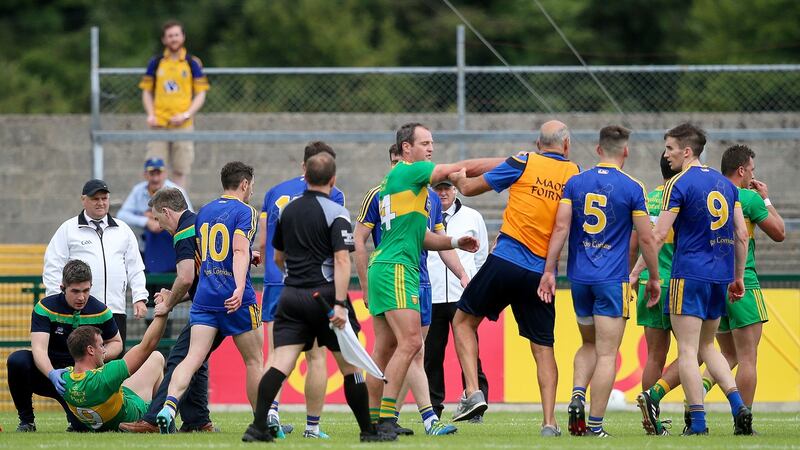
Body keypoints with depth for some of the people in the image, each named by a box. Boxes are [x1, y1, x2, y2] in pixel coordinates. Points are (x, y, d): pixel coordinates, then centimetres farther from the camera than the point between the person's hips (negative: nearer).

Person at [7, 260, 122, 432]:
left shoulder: (100, 311, -6)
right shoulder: (45, 308, -15)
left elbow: (116, 343, 10)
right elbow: (39, 348, -26)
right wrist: (52, 374, -46)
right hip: (47, 371, -1)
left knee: (83, 426, -25)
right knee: (17, 360, -33)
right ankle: (26, 420, -11)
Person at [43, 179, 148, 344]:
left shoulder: (123, 230, 18)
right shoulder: (68, 229, 7)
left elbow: (135, 268, 18)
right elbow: (52, 269, 4)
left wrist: (140, 298, 6)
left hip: (116, 310, 3)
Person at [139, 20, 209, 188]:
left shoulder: (192, 63, 5)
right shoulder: (155, 63, 9)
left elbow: (200, 94, 5)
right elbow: (147, 92, 13)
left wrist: (186, 114, -10)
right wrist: (150, 114, -4)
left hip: (183, 125, -1)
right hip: (159, 124, 1)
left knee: (181, 171, 0)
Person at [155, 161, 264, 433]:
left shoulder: (203, 212, 16)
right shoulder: (244, 211, -5)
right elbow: (240, 250, -20)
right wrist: (240, 288, -31)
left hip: (204, 297, 5)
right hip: (236, 299, -5)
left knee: (193, 358, -7)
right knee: (254, 360, 10)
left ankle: (168, 406, -30)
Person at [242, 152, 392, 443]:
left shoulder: (288, 211, 11)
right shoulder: (336, 214, -8)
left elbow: (278, 258, 22)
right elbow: (342, 260, -17)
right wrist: (340, 304, -22)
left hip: (291, 296, 4)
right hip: (324, 296, -4)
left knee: (280, 364, -5)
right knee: (349, 364, 7)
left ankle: (258, 426, -19)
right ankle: (368, 430, 14)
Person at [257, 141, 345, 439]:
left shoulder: (275, 192, 13)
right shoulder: (332, 194, 2)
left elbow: (262, 242, 10)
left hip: (276, 281, 3)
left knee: (276, 354, 1)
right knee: (316, 356, 6)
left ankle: (270, 409, -21)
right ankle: (312, 426, 6)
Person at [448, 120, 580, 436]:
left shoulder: (524, 164, 0)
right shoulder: (575, 174, 6)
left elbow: (470, 188, 9)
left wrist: (456, 178, 29)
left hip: (505, 262, -2)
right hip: (542, 273, 2)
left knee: (464, 320, 13)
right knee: (543, 347, 8)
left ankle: (473, 392, -2)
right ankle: (549, 421, 1)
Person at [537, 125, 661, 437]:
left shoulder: (575, 183, 4)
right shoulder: (632, 188, -6)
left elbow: (560, 228, 0)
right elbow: (646, 239, -3)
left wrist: (549, 271, 3)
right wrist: (654, 278, 9)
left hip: (579, 279, 4)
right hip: (613, 280, -4)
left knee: (589, 345, 21)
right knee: (607, 354, -1)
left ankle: (577, 397, -3)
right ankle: (595, 425, -4)